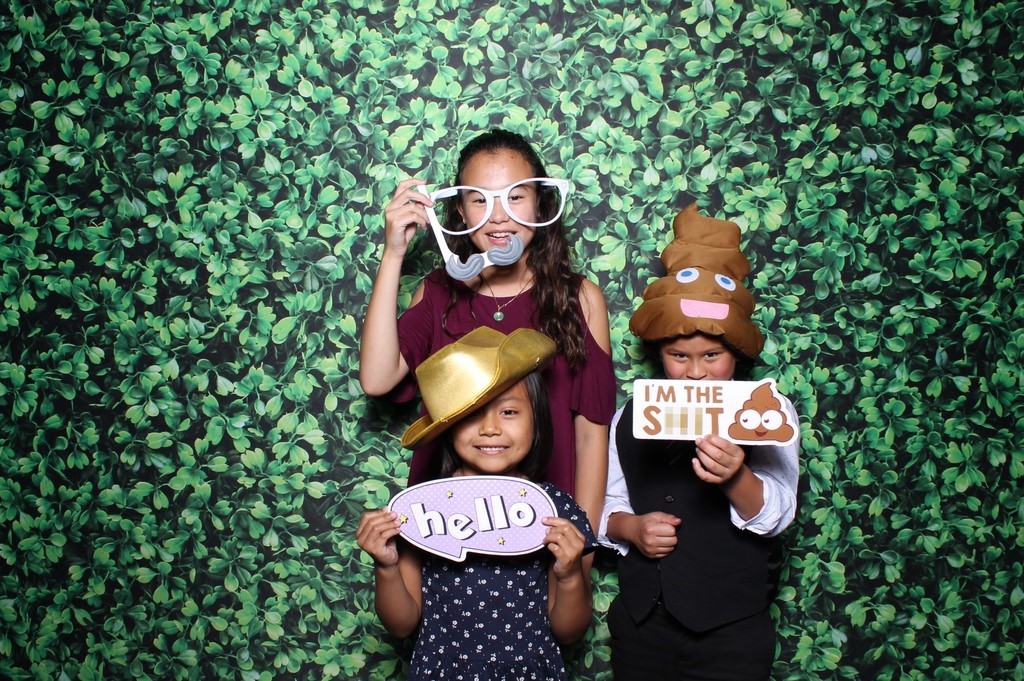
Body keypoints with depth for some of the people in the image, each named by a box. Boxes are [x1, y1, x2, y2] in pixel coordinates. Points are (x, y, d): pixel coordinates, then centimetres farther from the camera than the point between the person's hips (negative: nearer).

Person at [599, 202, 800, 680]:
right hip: (640, 622, 3)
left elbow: (774, 515, -14)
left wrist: (736, 479, -33)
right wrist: (630, 527, -11)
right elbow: (607, 505, 10)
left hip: (731, 630, -3)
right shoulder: (631, 416, 6)